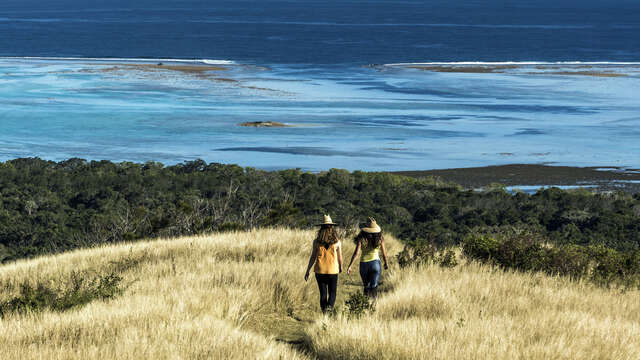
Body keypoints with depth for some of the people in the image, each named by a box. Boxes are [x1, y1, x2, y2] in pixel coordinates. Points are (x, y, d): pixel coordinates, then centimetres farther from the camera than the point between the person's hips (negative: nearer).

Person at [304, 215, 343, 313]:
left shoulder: (317, 242, -6)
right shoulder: (337, 242, -7)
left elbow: (313, 257, -4)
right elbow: (340, 257, 2)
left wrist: (307, 271, 5)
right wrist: (341, 267, 21)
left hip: (320, 270, 1)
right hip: (333, 271, -1)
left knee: (323, 293, 11)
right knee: (332, 292, 10)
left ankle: (324, 313, 12)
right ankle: (329, 306, -17)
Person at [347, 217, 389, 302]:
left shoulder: (361, 238, -9)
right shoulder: (380, 239, -5)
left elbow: (356, 253, -14)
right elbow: (384, 253, 2)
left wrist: (350, 266, -12)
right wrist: (386, 263, 20)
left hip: (364, 263, 0)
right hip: (375, 262, 0)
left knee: (366, 286, 18)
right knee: (374, 287, 1)